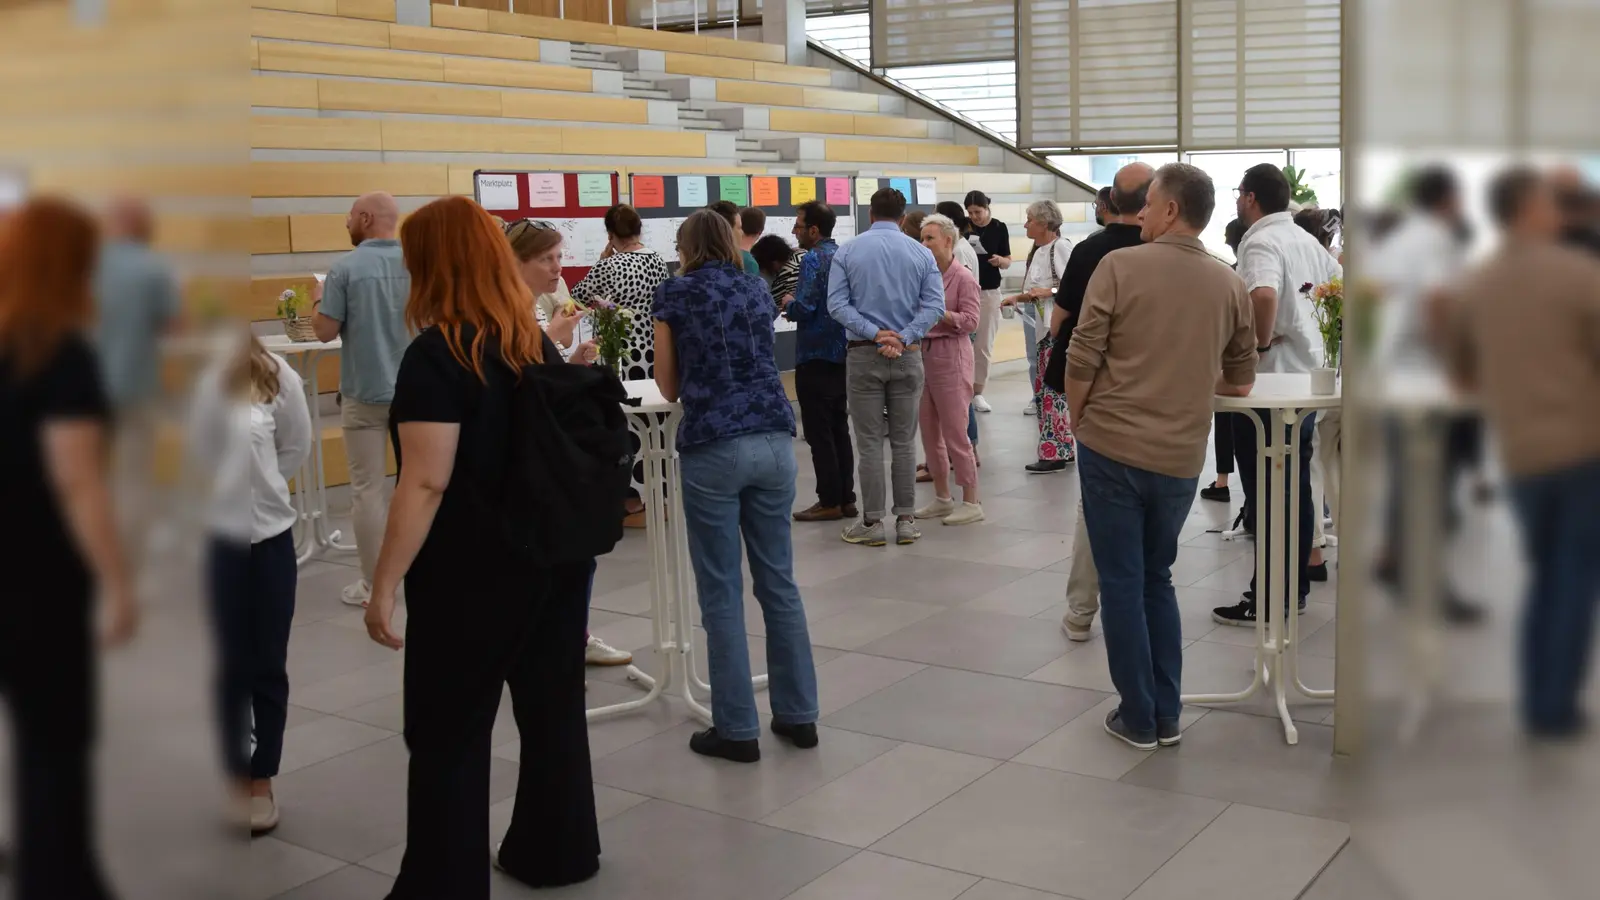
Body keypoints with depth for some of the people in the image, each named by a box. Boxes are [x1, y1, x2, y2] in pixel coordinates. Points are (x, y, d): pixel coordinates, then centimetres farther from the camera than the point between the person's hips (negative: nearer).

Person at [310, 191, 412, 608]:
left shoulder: (346, 268, -11)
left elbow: (325, 331, -9)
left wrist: (319, 297, 9)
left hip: (365, 393, -3)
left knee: (369, 488, 3)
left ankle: (372, 586, 7)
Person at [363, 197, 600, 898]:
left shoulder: (436, 355, -16)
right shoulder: (537, 344, 7)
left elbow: (427, 484, -21)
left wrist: (384, 585, -18)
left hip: (472, 575, -7)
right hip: (553, 557, 8)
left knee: (447, 734, 4)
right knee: (552, 705, 16)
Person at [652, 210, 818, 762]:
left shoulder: (673, 296, 5)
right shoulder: (758, 291, 16)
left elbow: (669, 387, 11)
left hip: (713, 448, -4)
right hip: (774, 441, 4)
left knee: (722, 593, 3)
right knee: (779, 581, 12)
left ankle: (737, 730, 8)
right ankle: (799, 715, 19)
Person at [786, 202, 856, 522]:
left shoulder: (813, 259, -15)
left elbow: (804, 309, -22)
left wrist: (788, 304, -2)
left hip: (815, 356, -9)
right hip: (841, 354, 9)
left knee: (819, 433, -2)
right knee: (839, 429, 12)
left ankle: (830, 502, 1)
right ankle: (846, 498, 15)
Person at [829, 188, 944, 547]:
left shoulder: (847, 252, -1)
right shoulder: (921, 253, 2)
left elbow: (837, 304, -9)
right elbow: (934, 305, -8)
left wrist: (874, 333, -14)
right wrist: (903, 338, -13)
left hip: (863, 355, -1)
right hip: (907, 356, 1)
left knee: (870, 443, 3)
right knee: (903, 442, 9)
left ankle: (872, 523, 6)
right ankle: (906, 520, 11)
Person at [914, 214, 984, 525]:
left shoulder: (963, 278, -8)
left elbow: (970, 322, -14)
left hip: (951, 358, -7)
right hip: (923, 356, 7)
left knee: (954, 434, -3)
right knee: (929, 432, 11)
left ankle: (971, 502, 6)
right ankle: (942, 498, 22)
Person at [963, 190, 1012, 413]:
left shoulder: (999, 228, -2)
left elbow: (1008, 261, 3)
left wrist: (1000, 260, -19)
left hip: (989, 292, 0)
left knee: (984, 345, 5)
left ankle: (977, 393, 13)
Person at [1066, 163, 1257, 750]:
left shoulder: (1120, 266, -9)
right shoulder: (1230, 287, 4)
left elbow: (1081, 361, -10)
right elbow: (1240, 383, 13)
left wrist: (1078, 420, 6)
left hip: (1112, 447, -4)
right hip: (1181, 457, 4)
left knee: (1122, 582, 7)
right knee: (1158, 579, 19)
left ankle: (1138, 718, 13)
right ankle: (1166, 714, 20)